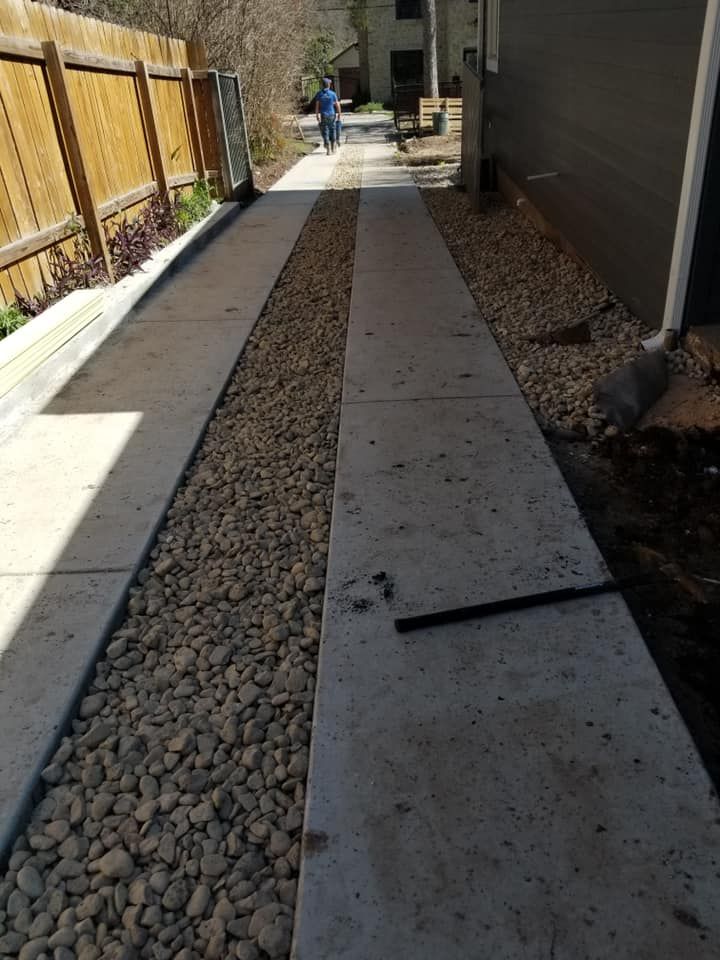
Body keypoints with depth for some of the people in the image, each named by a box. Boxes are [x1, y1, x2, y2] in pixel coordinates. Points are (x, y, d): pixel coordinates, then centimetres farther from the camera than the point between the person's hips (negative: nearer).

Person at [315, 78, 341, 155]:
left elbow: (317, 106, -3)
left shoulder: (319, 94, -2)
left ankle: (328, 149, -5)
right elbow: (337, 105, 0)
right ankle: (333, 148, 16)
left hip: (323, 116, 0)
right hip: (332, 115, 0)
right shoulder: (333, 93, -3)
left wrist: (317, 115, 2)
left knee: (325, 132, 2)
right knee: (332, 131, 14)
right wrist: (339, 114, 10)